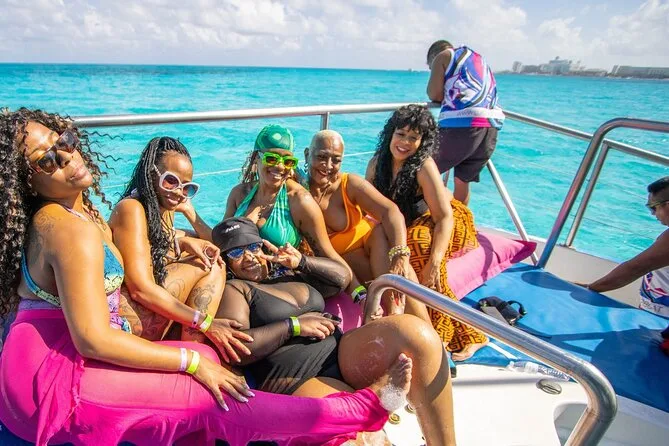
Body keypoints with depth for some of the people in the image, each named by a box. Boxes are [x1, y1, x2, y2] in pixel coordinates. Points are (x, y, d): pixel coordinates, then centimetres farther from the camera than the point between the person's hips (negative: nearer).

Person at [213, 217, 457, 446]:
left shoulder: (289, 275, 25)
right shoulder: (233, 289, 8)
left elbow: (342, 276, 20)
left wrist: (301, 262, 7)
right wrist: (292, 325, -9)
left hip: (343, 354, 6)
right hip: (297, 384, -6)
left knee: (413, 330, -22)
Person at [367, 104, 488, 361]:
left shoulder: (423, 165, -24)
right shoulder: (377, 163, -8)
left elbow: (445, 218, -27)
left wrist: (434, 263, -39)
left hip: (451, 225, -6)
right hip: (408, 229, 6)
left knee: (418, 239, -36)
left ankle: (463, 334, -24)